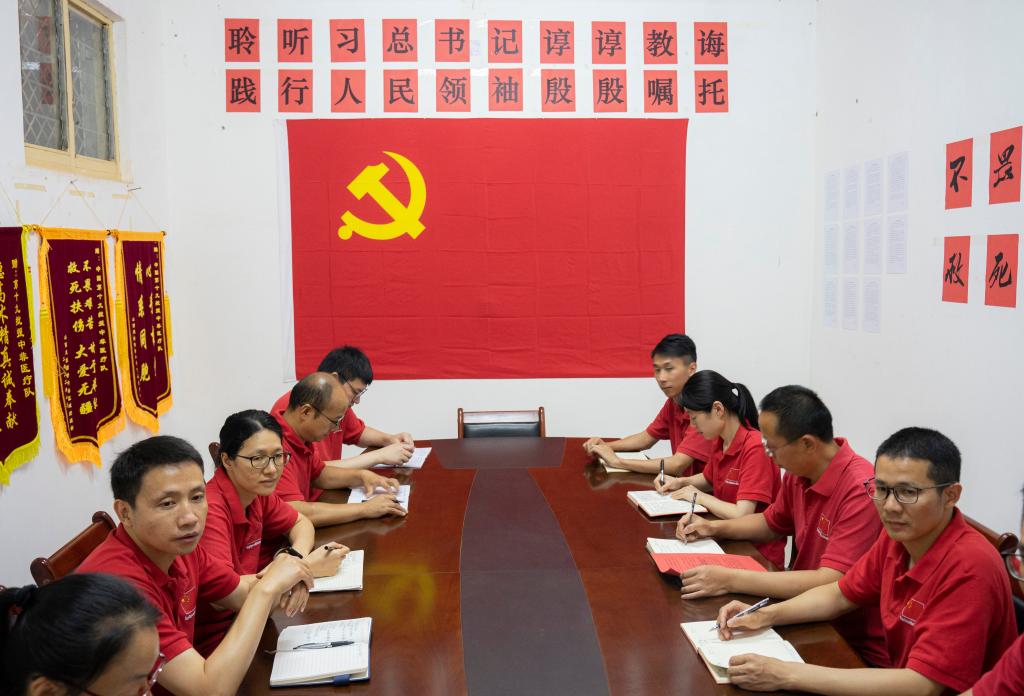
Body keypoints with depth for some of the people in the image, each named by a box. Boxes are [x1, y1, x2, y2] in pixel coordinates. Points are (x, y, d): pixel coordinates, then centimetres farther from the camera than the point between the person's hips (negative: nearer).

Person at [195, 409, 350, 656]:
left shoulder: (257, 493, 0)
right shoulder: (211, 509, -24)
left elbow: (301, 523, 15)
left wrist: (298, 561, -8)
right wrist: (309, 568, -24)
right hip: (212, 638, -7)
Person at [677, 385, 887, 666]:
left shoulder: (860, 490, -25)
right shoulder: (797, 474, 0)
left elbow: (830, 584, -30)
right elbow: (772, 524, 21)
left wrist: (731, 580, -28)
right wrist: (714, 527, 7)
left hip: (858, 650, -7)